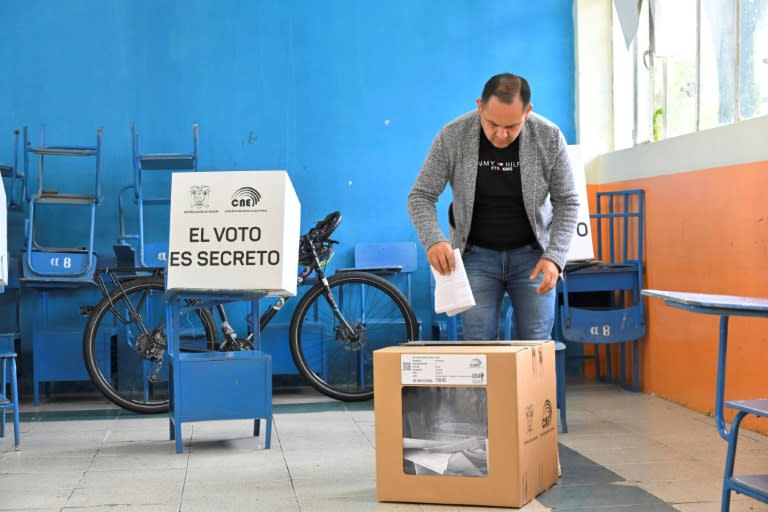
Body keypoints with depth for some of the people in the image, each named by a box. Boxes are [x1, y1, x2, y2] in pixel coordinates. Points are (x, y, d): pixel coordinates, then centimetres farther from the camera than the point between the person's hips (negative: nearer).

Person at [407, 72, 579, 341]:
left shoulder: (549, 137, -14)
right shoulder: (452, 137, -15)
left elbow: (566, 202, -5)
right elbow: (421, 197, -10)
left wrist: (555, 256, -18)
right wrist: (433, 240, -29)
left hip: (531, 254, 0)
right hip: (476, 254, 0)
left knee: (536, 345, -3)